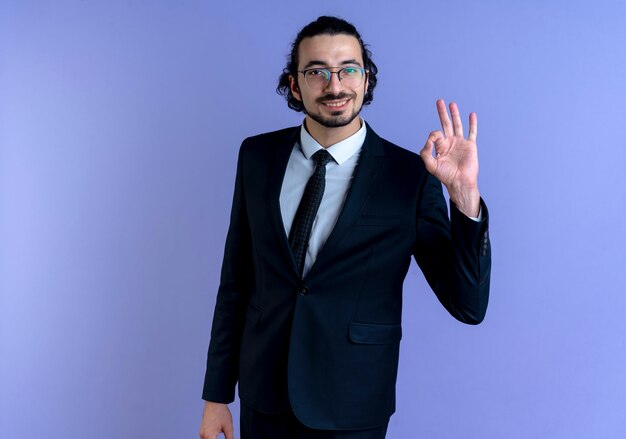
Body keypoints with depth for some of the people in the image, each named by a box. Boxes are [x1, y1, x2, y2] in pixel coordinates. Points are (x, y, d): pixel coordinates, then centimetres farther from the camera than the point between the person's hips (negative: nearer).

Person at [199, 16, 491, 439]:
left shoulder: (411, 175, -12)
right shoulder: (257, 155, -3)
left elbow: (468, 306, -13)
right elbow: (236, 281, 2)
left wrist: (465, 194, -25)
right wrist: (216, 394, 4)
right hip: (262, 397, 3)